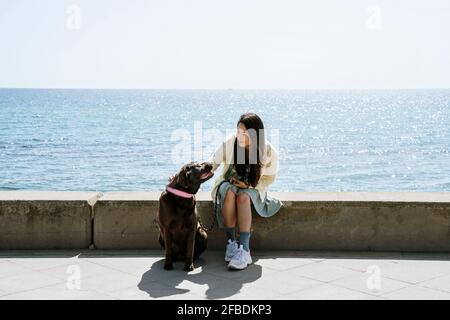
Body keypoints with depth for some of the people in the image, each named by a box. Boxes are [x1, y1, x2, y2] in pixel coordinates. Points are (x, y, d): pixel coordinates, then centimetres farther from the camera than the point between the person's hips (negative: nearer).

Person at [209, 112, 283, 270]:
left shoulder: (269, 151, -18)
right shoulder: (229, 142, -18)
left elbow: (269, 178, -3)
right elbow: (212, 164, -14)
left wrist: (249, 185, -18)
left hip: (253, 188, -1)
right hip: (229, 184, 1)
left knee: (243, 197, -35)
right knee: (229, 192, -35)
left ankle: (244, 250, -40)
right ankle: (231, 242, -26)